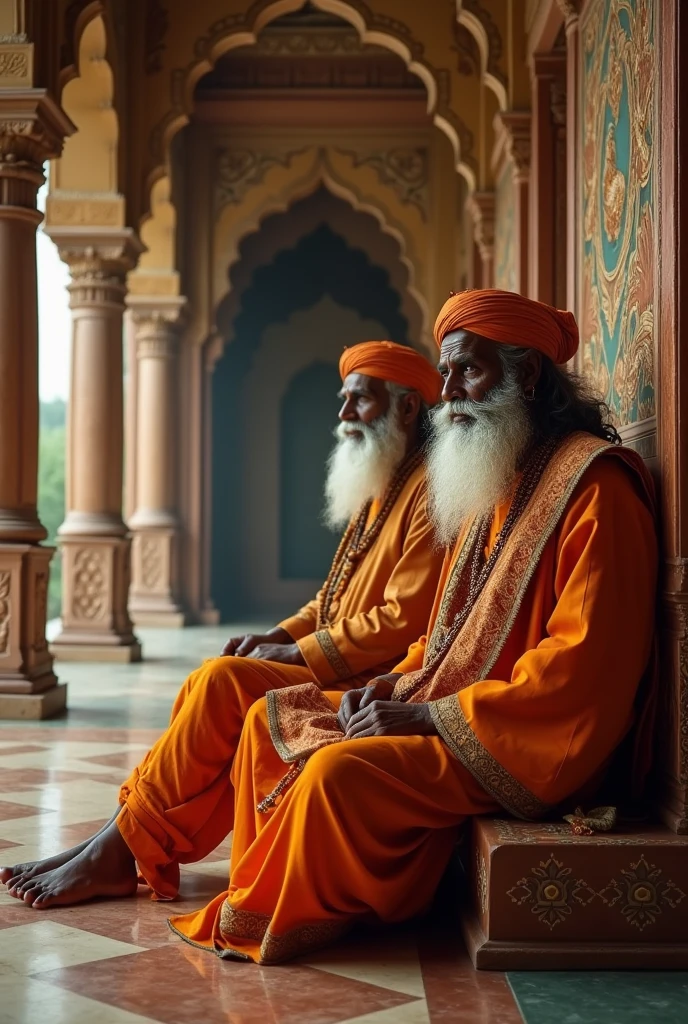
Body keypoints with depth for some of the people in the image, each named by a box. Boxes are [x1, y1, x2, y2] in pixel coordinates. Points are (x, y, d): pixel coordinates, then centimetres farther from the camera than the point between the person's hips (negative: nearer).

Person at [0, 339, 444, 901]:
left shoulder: (433, 488, -12)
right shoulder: (381, 491, 20)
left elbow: (404, 619, -20)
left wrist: (297, 653, -13)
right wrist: (276, 638, 6)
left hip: (373, 684, -9)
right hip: (335, 668, 9)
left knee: (224, 682, -21)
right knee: (213, 684, -7)